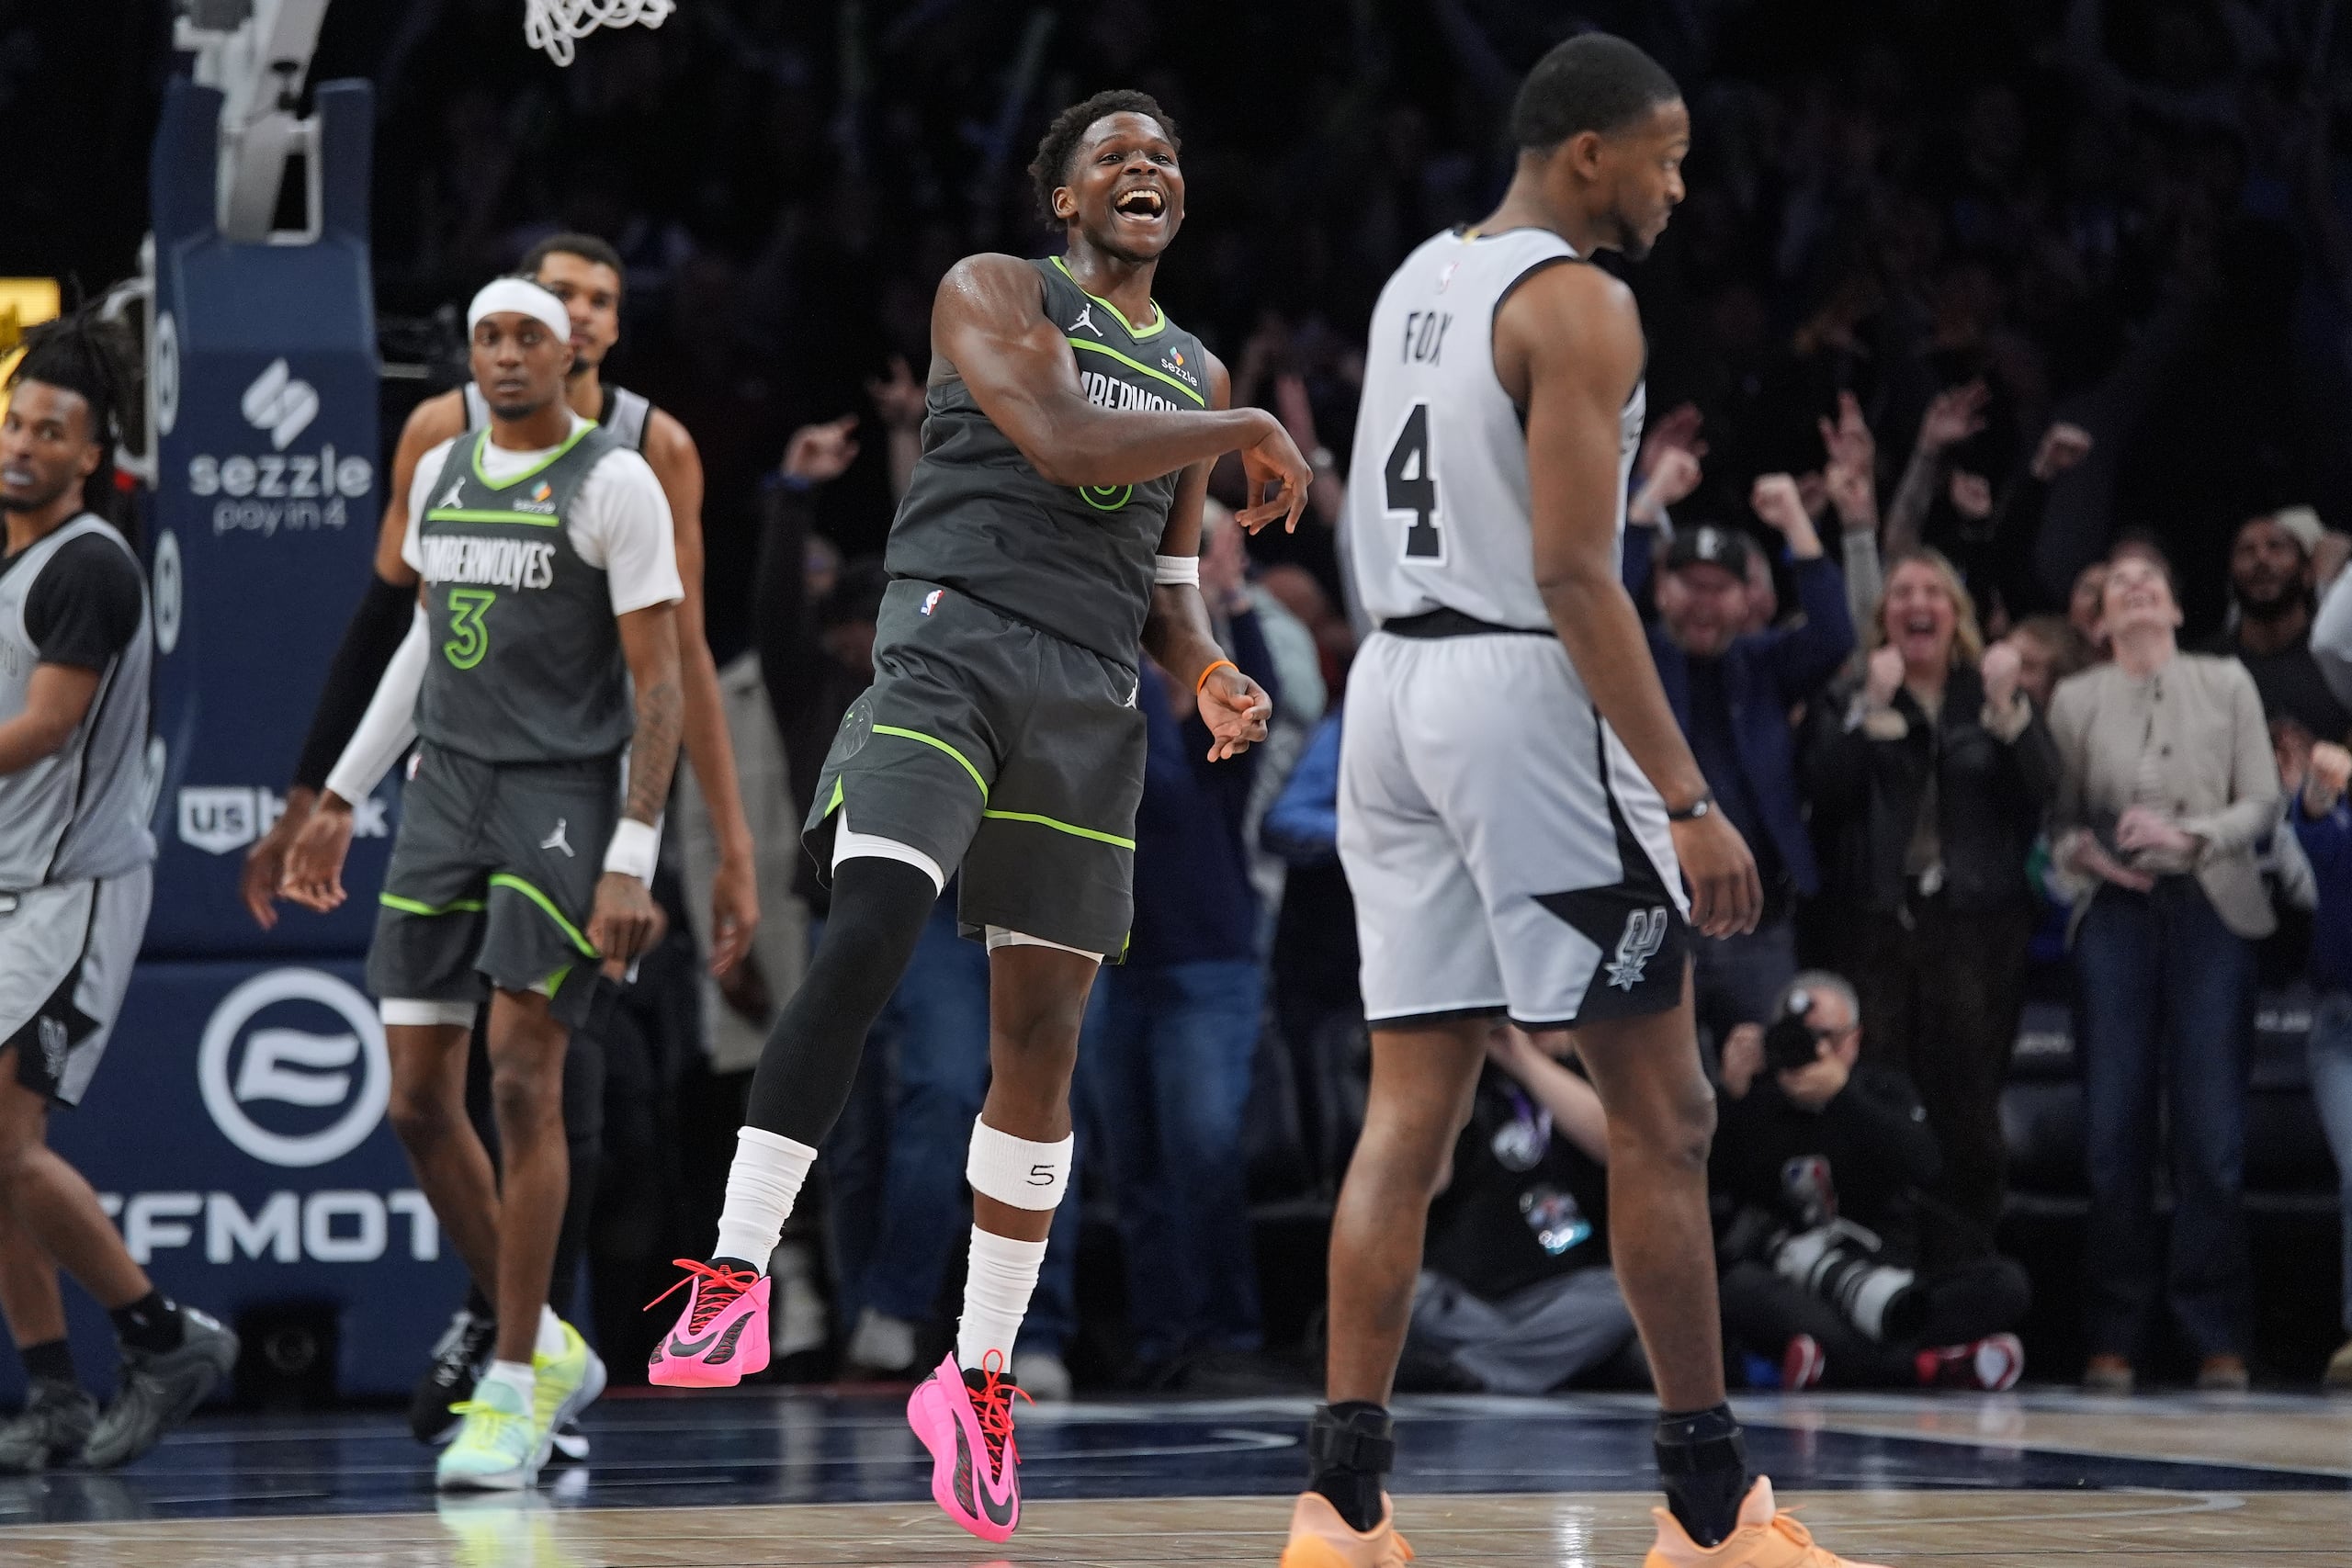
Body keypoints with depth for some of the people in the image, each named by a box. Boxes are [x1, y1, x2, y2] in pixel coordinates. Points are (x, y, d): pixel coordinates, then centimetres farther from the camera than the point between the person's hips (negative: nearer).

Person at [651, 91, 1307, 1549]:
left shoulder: (1199, 375, 21)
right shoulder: (995, 291, 3)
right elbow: (1058, 439, -14)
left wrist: (1212, 678, 2)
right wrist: (1251, 434, -6)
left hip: (1094, 703, 6)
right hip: (955, 649, -5)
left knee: (1044, 1038, 3)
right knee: (867, 935, -27)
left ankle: (981, 1376, 11)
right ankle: (737, 1278, -25)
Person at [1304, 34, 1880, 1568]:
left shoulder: (1417, 280, 16)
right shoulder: (1581, 305, -12)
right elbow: (1573, 573, -19)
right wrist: (1686, 798, -21)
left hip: (1395, 681, 8)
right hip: (1525, 693, -8)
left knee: (1411, 1113, 6)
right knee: (1663, 1113, 0)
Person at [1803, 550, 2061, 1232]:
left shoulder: (1991, 696, 13)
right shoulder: (1850, 701, 11)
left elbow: (2040, 790, -2)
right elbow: (1826, 790, -7)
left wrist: (2007, 707, -14)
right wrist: (1875, 708, -13)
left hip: (1977, 919, 0)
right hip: (1878, 917, 0)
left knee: (1969, 1106, -2)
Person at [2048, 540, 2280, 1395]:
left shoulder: (2226, 684, 10)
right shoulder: (2075, 699, 12)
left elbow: (2263, 802, 5)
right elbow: (2056, 816, 8)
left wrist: (2189, 835, -12)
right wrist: (2083, 850, -13)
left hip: (2209, 910, -1)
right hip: (2114, 914, 1)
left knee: (2212, 1128, -5)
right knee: (2114, 1125, -2)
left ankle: (2218, 1335, -1)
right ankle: (2114, 1335, 2)